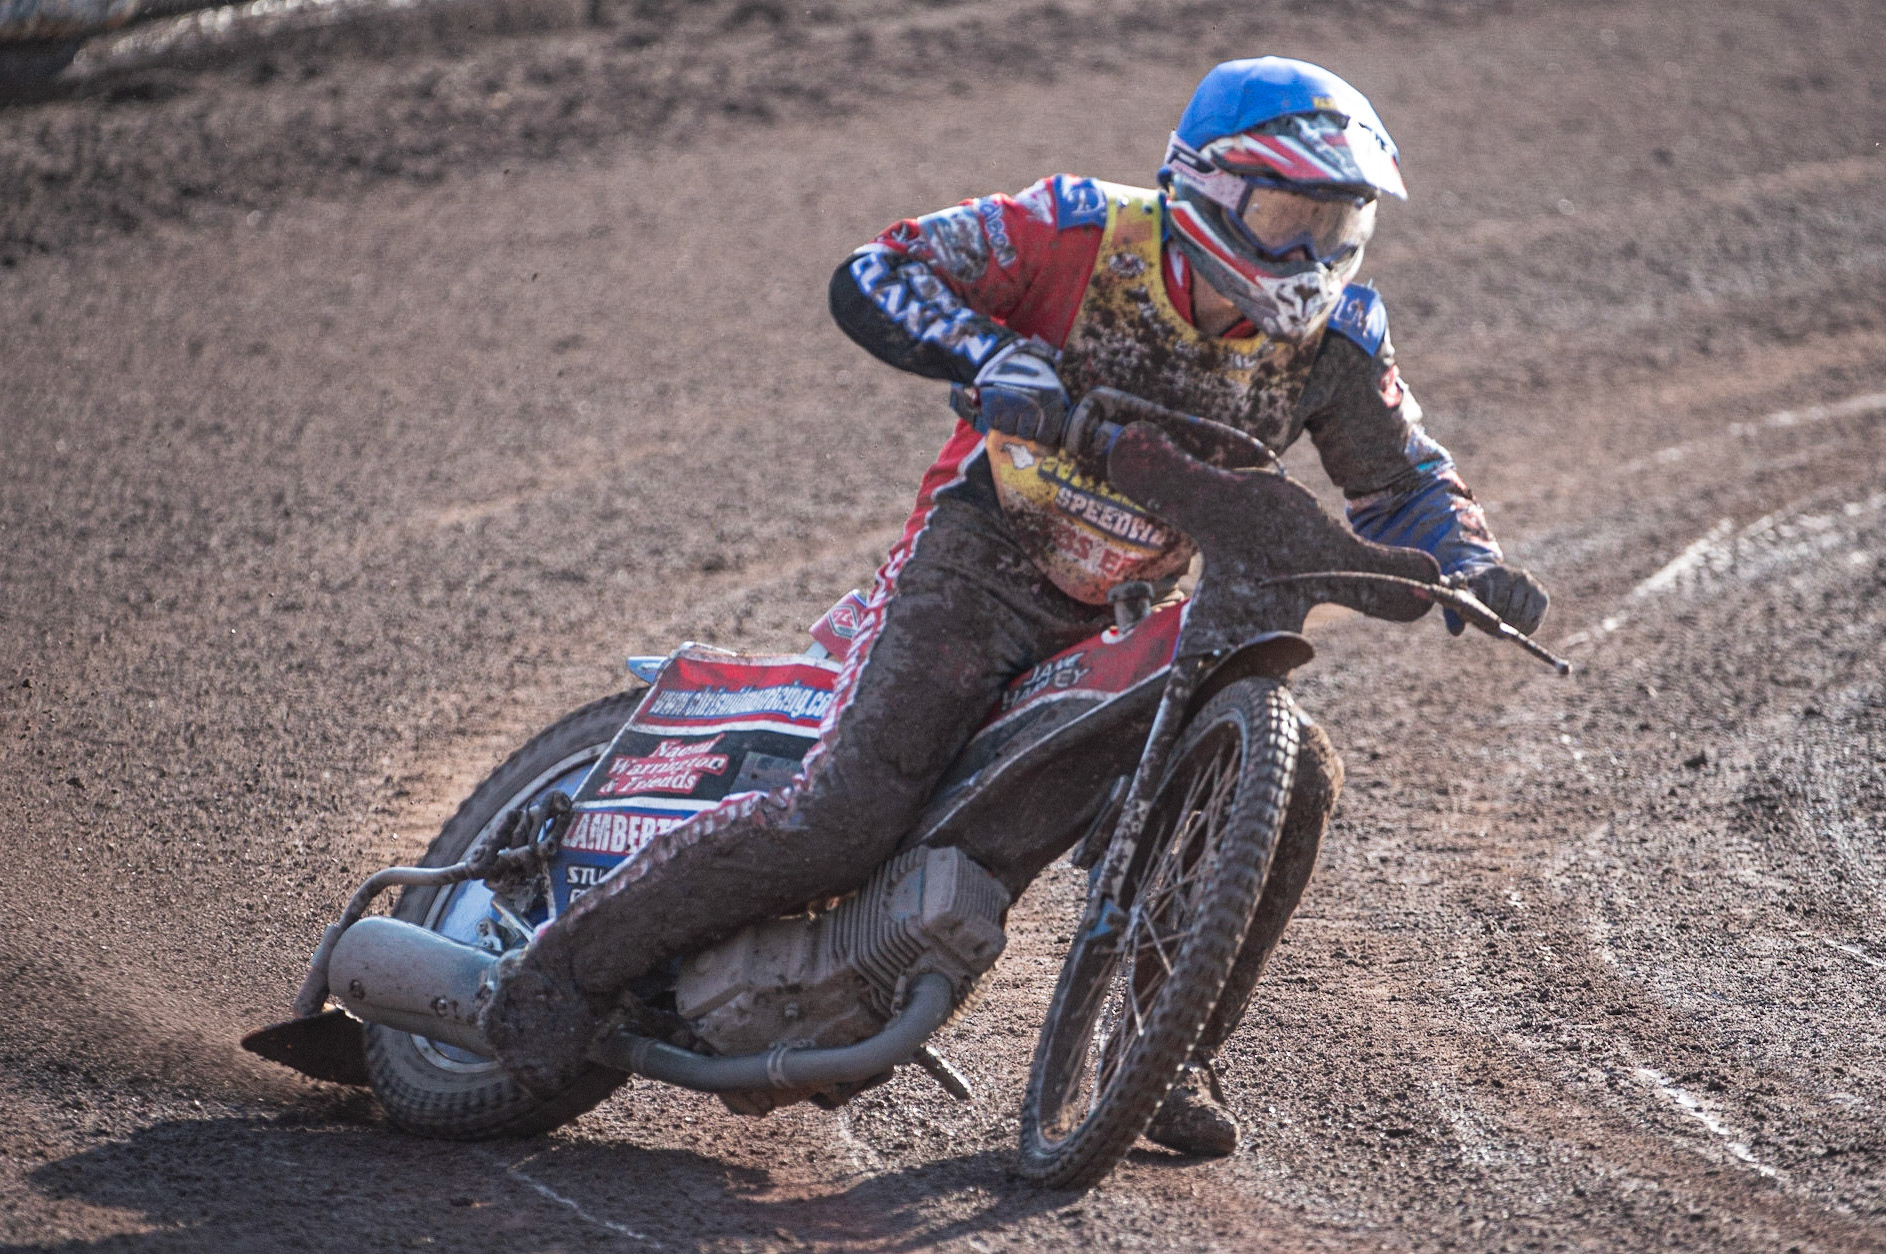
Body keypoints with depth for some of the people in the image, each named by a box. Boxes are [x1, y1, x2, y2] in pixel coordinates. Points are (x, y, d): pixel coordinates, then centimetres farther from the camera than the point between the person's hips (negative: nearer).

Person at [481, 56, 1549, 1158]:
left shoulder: (1332, 335, -7)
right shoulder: (1088, 233, -18)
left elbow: (1404, 480, 4)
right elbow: (869, 279, -20)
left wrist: (1474, 563, -18)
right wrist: (991, 354, -39)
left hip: (1132, 615, 5)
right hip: (979, 570, -5)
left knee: (1296, 776, -12)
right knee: (840, 825, -19)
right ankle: (572, 965, -3)